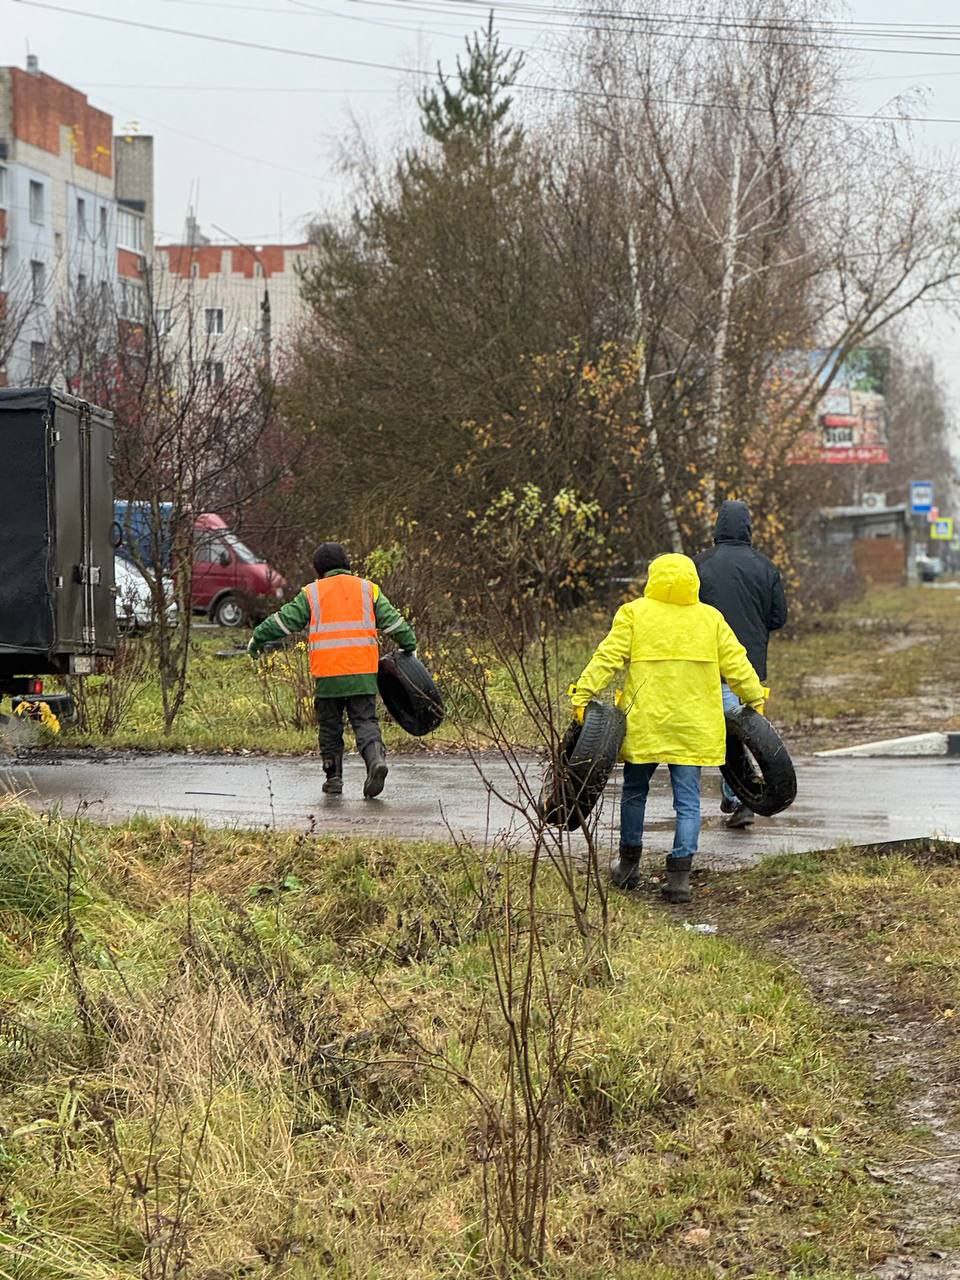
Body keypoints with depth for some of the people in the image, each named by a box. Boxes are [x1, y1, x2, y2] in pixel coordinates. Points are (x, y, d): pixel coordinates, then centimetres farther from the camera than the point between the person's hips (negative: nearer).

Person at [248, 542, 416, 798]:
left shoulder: (312, 594, 5)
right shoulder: (368, 590, 9)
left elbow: (284, 621, 8)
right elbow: (393, 621, 9)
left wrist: (258, 638, 21)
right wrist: (409, 647, 21)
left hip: (328, 675, -1)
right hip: (363, 673, 1)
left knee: (330, 726, 12)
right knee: (365, 722, 2)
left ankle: (333, 777, 13)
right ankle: (376, 758, -23)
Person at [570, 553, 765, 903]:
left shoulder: (634, 614, -3)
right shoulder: (711, 619, 4)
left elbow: (608, 657, -10)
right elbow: (736, 664, 7)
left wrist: (583, 693, -9)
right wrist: (755, 698, 19)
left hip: (643, 724, -1)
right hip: (693, 727, 1)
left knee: (634, 791, 17)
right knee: (688, 801, 2)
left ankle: (629, 864, 25)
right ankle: (679, 874, -6)